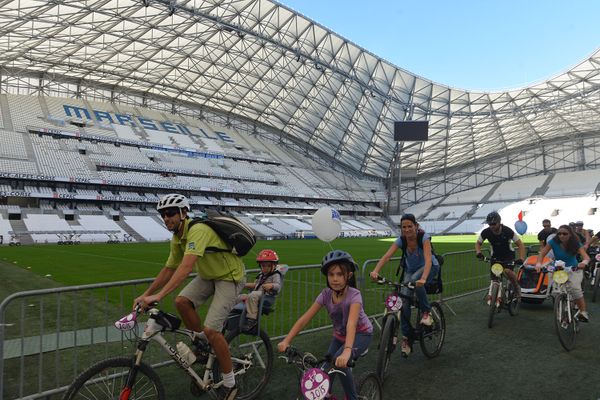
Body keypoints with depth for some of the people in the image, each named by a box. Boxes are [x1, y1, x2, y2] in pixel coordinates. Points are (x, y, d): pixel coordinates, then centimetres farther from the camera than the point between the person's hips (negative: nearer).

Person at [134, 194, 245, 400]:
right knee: (181, 301, -14)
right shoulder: (177, 239, -2)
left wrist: (159, 295, -44)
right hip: (208, 275, 8)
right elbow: (168, 270, 8)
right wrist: (146, 295, 3)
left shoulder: (198, 230, -29)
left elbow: (186, 267, -40)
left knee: (211, 329, -15)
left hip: (230, 277, -8)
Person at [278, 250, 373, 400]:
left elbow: (351, 323, -46)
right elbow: (305, 318, -22)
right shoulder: (326, 294, -18)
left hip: (361, 334, -5)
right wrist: (287, 340, -32)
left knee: (339, 362, -27)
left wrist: (347, 350, -61)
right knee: (327, 368, -3)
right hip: (340, 335, 5)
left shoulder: (354, 295, -31)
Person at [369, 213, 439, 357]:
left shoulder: (424, 237, -28)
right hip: (410, 270, 4)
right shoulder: (401, 240, -19)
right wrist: (375, 271, -49)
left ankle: (427, 312, -15)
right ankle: (406, 337, 0)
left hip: (430, 267, -3)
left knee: (415, 280, -38)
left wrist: (423, 278, -60)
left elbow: (428, 259, -42)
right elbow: (386, 256, -31)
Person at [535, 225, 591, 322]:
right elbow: (542, 253, -18)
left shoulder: (576, 244, -13)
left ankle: (583, 312, -16)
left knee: (575, 288, -28)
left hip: (574, 270, -1)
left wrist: (584, 262, -50)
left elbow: (586, 256, -25)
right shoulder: (553, 242, -12)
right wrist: (538, 263, -38)